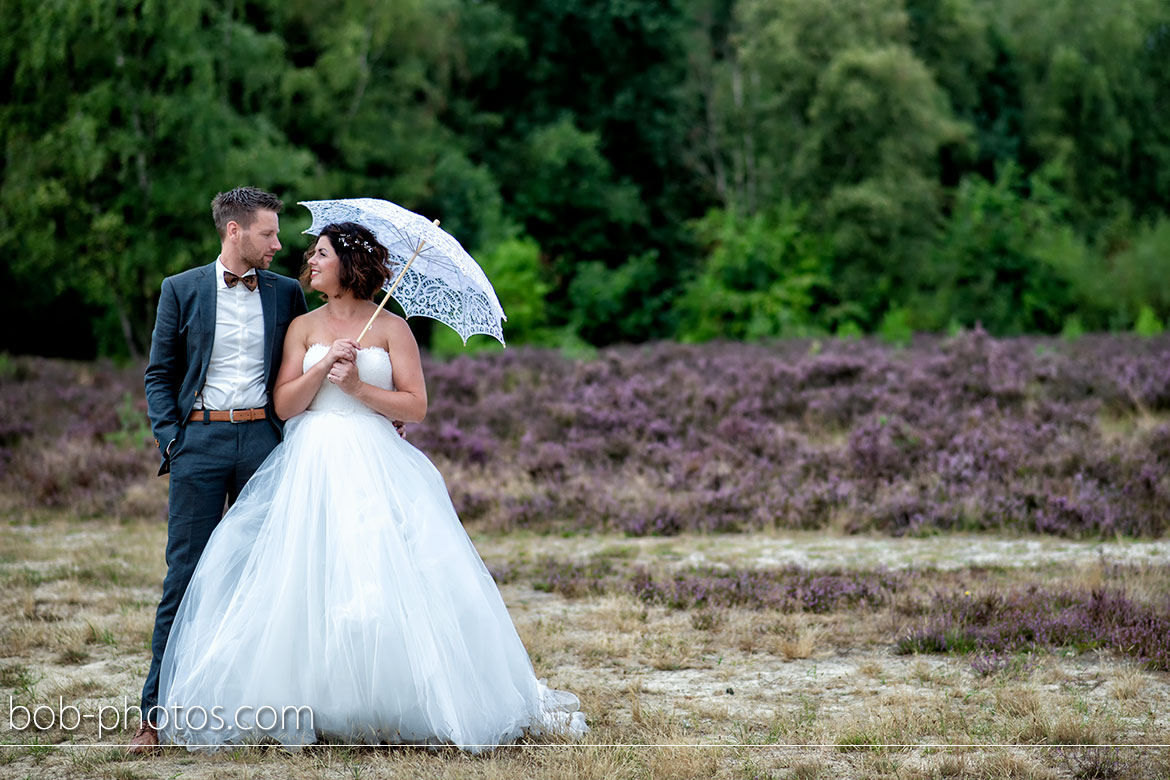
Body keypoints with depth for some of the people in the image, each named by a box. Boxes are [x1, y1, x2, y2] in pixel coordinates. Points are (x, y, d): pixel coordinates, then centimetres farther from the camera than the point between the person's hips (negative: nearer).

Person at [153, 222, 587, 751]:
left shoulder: (392, 328, 5)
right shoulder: (304, 327, 12)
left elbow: (416, 406, -1)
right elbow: (284, 405, 3)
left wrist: (358, 387, -10)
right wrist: (323, 366, -9)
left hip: (377, 469, -2)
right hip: (312, 465, 2)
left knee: (390, 584, -10)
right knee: (303, 584, -5)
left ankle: (393, 710, -1)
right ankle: (303, 707, 2)